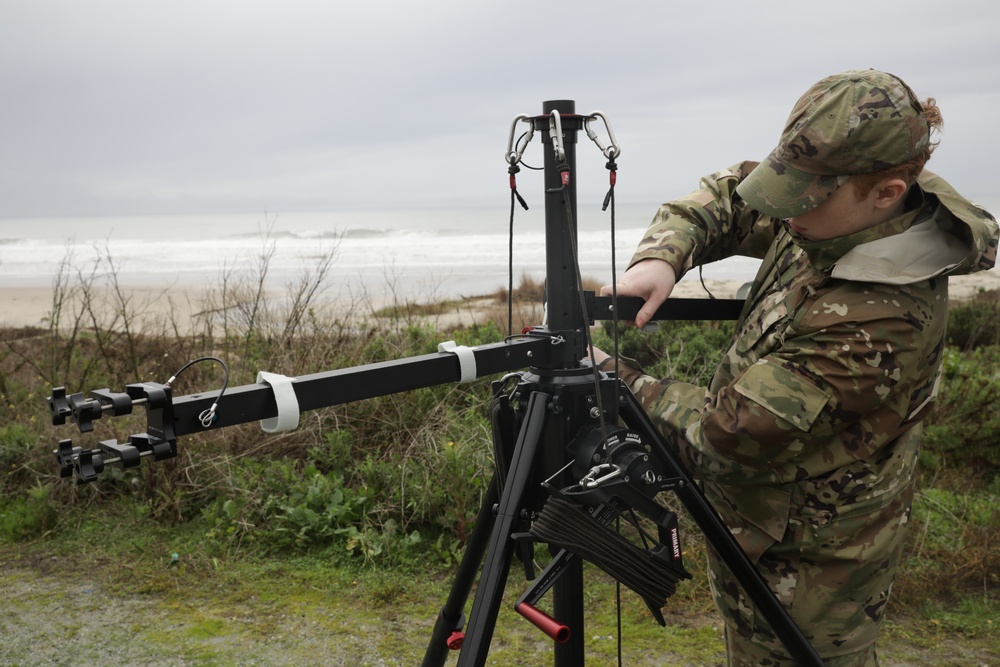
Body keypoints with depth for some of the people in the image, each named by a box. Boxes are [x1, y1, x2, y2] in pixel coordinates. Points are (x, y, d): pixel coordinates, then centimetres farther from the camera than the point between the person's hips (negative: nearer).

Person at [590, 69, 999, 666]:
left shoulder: (881, 321, -35)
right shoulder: (836, 221, -10)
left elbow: (728, 435, -30)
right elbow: (727, 197, 1)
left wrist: (613, 378, -20)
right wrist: (661, 257, -20)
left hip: (802, 567, -8)